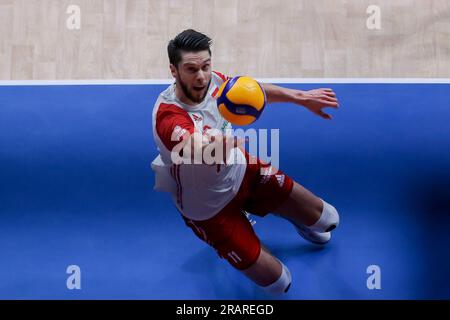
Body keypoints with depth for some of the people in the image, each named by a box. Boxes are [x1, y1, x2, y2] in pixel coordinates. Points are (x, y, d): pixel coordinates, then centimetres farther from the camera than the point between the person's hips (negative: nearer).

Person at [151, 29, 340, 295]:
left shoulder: (214, 81, -17)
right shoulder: (168, 117, -38)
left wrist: (302, 97, 6)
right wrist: (220, 145, -80)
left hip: (242, 169, 5)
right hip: (210, 209, -5)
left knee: (326, 220, 6)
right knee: (277, 283, 1)